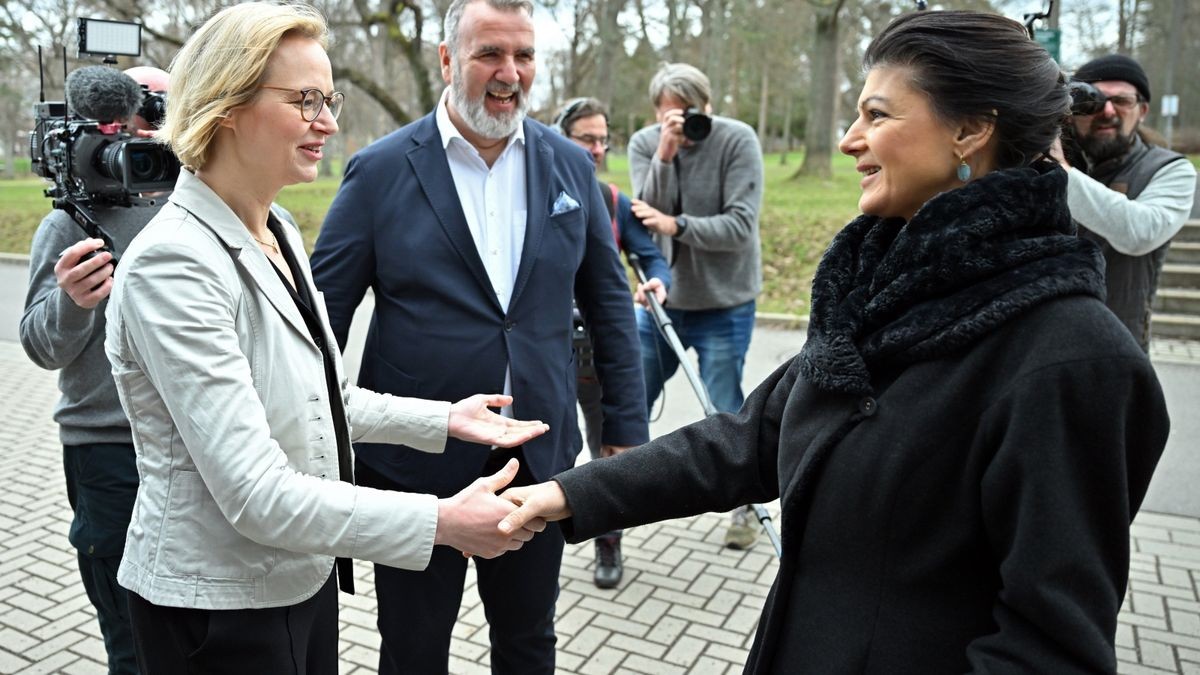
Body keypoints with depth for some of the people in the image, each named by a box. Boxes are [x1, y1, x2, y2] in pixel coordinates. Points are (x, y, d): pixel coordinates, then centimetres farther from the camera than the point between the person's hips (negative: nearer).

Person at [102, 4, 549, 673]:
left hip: (304, 574, 8)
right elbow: (255, 492, -27)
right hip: (218, 608, -8)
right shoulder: (172, 263, -23)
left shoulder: (280, 235, 4)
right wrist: (441, 521, -27)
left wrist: (444, 418, 5)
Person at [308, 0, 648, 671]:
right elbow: (325, 312, -4)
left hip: (540, 458, 3)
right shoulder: (381, 170, -7)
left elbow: (610, 300, 6)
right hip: (414, 463, -2)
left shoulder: (571, 164, 1)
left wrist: (627, 428, 4)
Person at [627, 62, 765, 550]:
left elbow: (740, 226, -18)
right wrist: (664, 156, -24)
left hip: (722, 307, -3)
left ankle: (746, 505, 28)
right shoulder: (643, 143, -2)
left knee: (727, 413, 4)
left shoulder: (738, 140, -12)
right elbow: (645, 216, -13)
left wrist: (677, 225, -28)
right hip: (659, 299, 4)